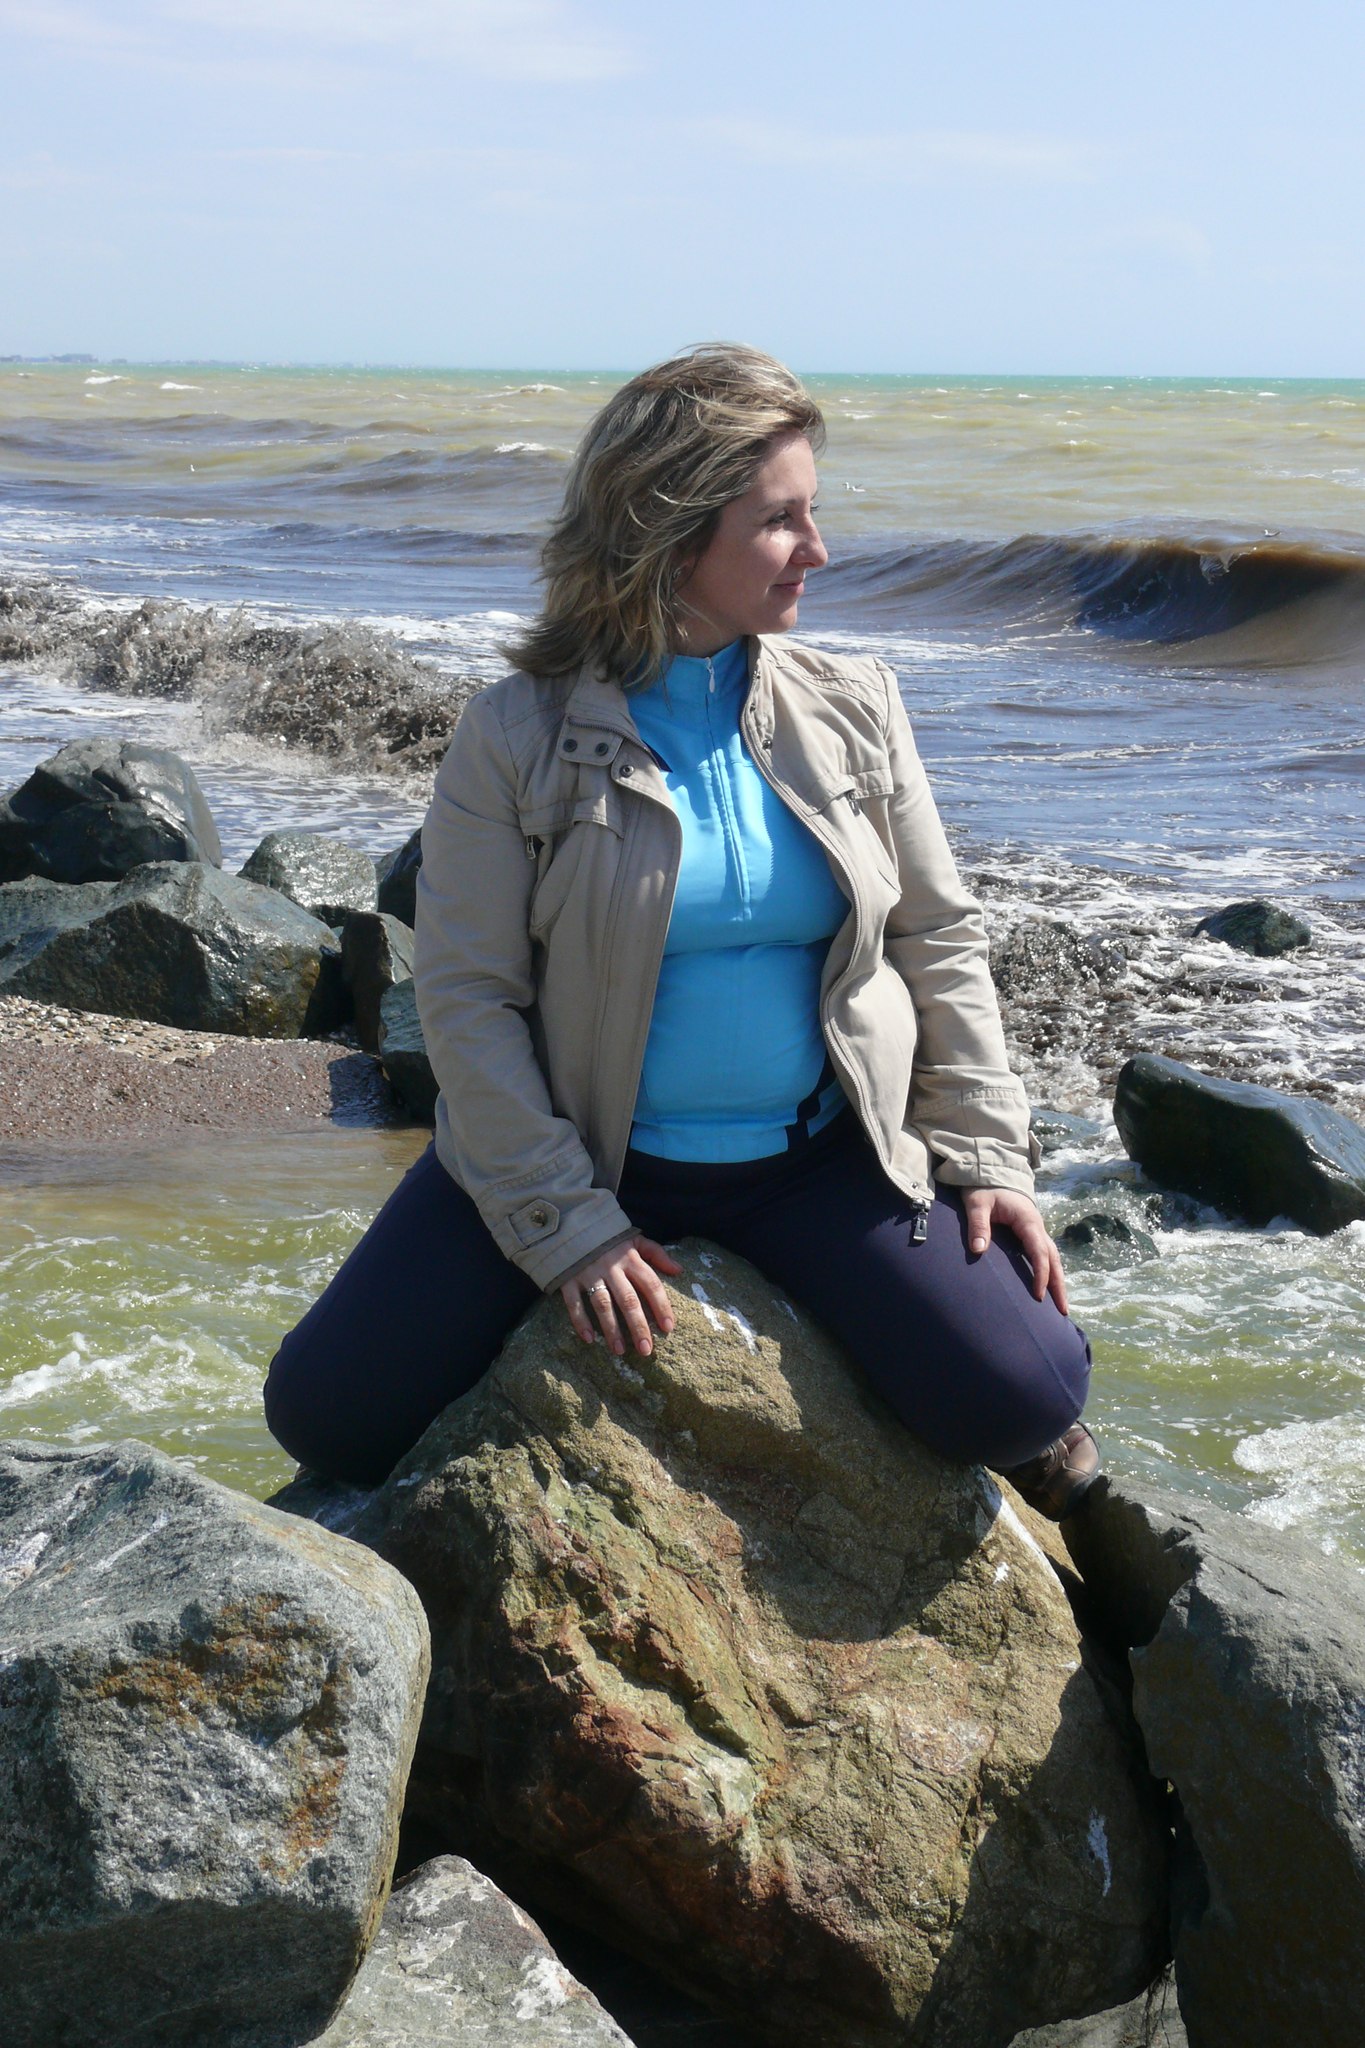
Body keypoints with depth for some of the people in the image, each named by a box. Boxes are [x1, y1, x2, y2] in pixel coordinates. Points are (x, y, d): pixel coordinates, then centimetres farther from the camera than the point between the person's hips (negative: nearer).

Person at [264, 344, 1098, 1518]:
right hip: (580, 1153, -1)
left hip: (818, 1158, 1)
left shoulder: (852, 708, 0)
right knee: (327, 1416, -8)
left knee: (1020, 1399, -18)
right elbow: (466, 993, -11)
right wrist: (566, 1228, -16)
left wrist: (986, 1155, -2)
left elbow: (940, 940, 5)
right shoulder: (519, 737, -11)